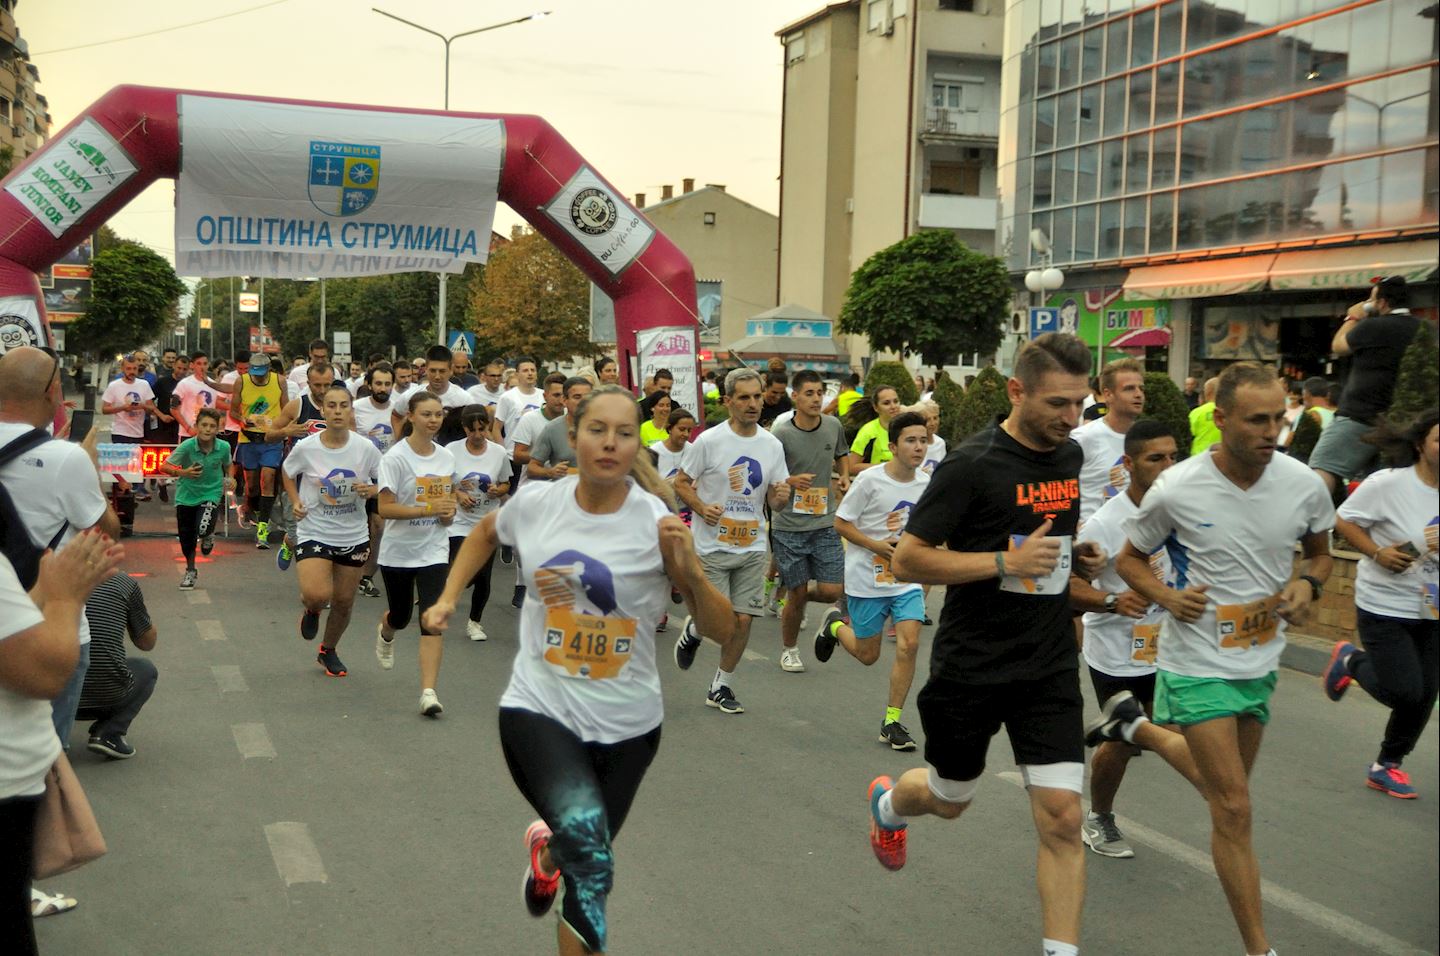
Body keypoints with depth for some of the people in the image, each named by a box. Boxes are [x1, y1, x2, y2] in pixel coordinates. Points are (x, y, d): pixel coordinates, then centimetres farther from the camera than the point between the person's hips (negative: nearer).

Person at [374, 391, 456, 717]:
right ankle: (384, 633, 55)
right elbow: (384, 508, -18)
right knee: (401, 616, 17)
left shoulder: (447, 457, 2)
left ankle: (428, 692, -11)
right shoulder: (396, 457, -14)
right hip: (398, 550, -2)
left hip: (433, 551, 2)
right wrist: (428, 509, -26)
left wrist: (450, 510, -2)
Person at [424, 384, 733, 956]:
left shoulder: (658, 523, -12)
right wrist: (448, 598, 10)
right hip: (539, 707, -1)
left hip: (627, 721, 1)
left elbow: (723, 632, -11)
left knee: (589, 862, 17)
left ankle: (548, 848, 48)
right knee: (587, 841, -28)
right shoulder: (534, 503, -6)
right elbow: (485, 533, 19)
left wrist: (690, 571, -27)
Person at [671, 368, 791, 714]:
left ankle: (721, 687, 22)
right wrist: (701, 507, -20)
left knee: (743, 620, 3)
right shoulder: (709, 441, -10)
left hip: (752, 548, 4)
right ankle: (692, 630, 32)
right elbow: (681, 483, -2)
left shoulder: (772, 445, 4)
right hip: (712, 547, -4)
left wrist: (780, 496, -13)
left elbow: (774, 498, 11)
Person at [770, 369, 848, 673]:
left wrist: (844, 477, 6)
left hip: (825, 523, 4)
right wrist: (790, 481, -23)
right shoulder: (782, 434, -12)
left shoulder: (833, 426, 3)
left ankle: (794, 595, 30)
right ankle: (789, 649, 27)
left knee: (831, 592, -3)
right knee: (797, 595, 3)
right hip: (788, 525, -4)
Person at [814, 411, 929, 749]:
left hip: (907, 579, 4)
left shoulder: (927, 483, 0)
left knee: (909, 644, -12)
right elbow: (841, 523, -9)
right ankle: (835, 625, 42)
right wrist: (877, 546, -20)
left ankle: (892, 722, 3)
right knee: (868, 655, 8)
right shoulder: (870, 480, -15)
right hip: (867, 579, -3)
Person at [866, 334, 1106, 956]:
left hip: (1050, 668, 4)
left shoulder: (1072, 456, 4)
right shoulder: (972, 464, -17)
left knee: (1062, 816, -5)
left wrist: (1082, 556, 3)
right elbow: (906, 560, -17)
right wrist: (1006, 562, -24)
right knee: (949, 800, 17)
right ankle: (887, 803, 52)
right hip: (971, 667, -4)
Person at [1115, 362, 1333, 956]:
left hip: (1261, 660, 5)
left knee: (1228, 790, 24)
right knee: (1234, 808, -7)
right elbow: (1129, 559, -2)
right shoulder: (1175, 490, -18)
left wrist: (1308, 585, -11)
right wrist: (1166, 596, -21)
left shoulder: (1304, 484, -9)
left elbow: (1319, 552, 11)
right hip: (1198, 664, -5)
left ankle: (1132, 724, 48)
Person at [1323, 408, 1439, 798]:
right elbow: (1343, 521, -8)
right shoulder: (1388, 484, -16)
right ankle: (1350, 660, 24)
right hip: (1384, 607, -5)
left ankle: (1387, 766, 27)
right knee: (1404, 692, -7)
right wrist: (1377, 552, -19)